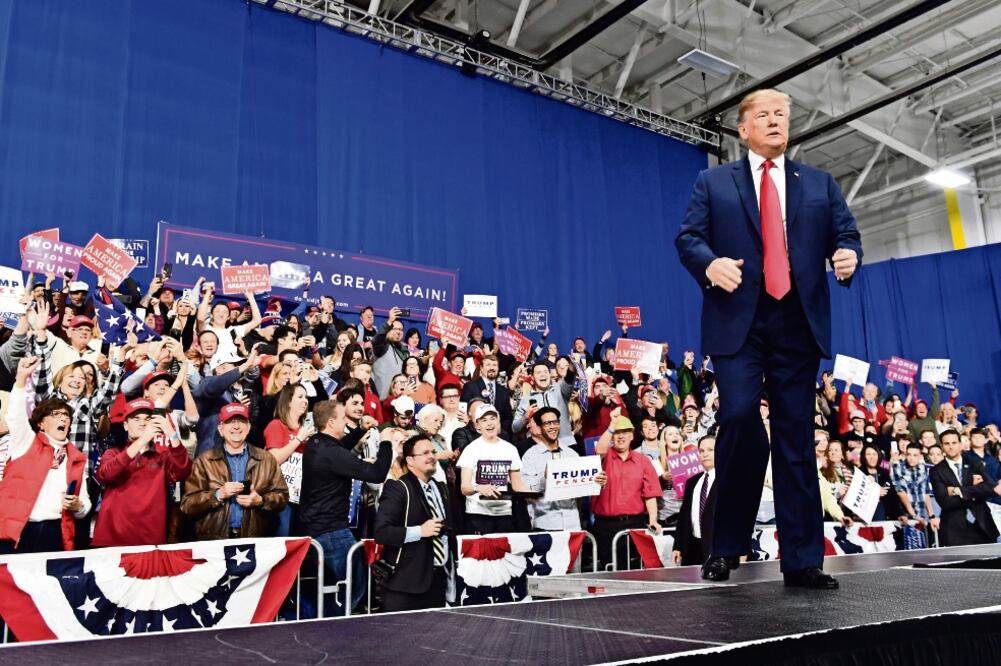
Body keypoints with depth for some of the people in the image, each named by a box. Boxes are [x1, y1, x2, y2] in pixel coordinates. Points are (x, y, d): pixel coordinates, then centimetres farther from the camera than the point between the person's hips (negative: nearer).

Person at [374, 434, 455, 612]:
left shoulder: (440, 488, 16)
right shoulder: (398, 488, -11)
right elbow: (381, 532, -20)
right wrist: (420, 531, -22)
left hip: (437, 579, 7)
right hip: (406, 583, -7)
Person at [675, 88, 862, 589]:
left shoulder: (820, 184, 20)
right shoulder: (713, 182, 14)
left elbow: (847, 234, 14)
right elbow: (687, 236, 4)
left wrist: (848, 255, -10)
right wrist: (710, 263, -18)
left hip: (798, 321, 3)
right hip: (738, 320, -2)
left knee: (796, 435, 2)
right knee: (740, 418, -17)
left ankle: (802, 560, 7)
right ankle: (727, 545, 1)